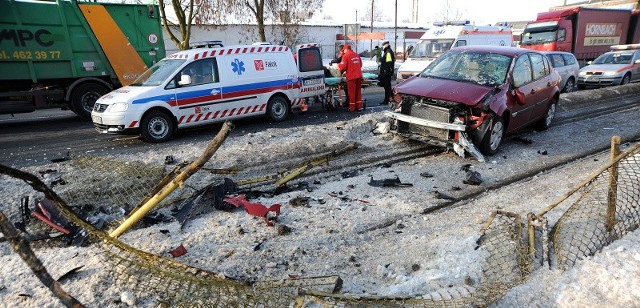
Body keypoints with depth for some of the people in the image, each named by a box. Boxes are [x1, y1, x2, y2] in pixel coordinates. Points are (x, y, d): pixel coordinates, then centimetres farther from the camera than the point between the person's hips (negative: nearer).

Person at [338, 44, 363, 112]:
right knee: (358, 91, 12)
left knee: (352, 92, 1)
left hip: (351, 76, -6)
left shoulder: (345, 55, -6)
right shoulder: (357, 55, 14)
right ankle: (359, 106, 15)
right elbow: (360, 64, 18)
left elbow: (343, 66, -10)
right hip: (359, 75, 6)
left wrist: (339, 65, 10)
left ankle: (352, 107, 4)